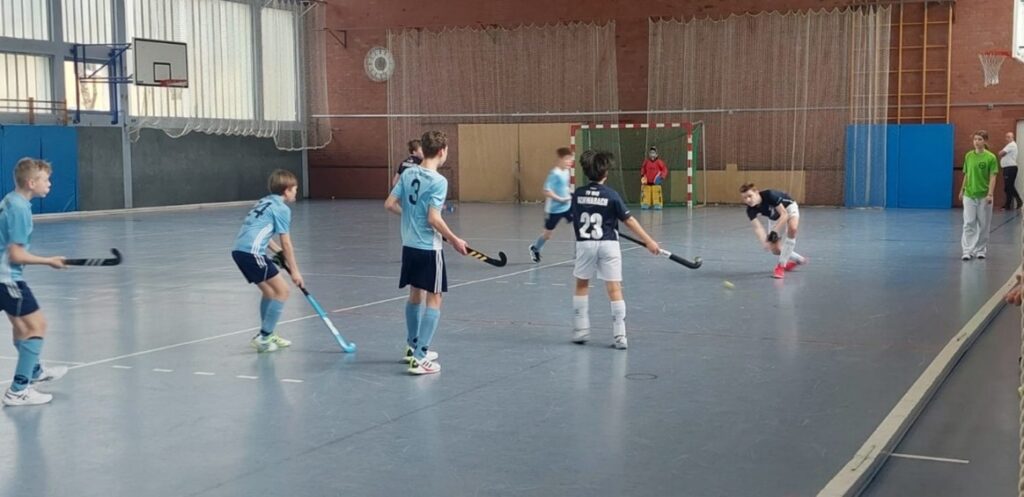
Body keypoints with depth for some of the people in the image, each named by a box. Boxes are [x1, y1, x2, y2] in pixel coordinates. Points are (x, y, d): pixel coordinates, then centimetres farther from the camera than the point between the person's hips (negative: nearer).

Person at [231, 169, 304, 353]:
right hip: (252, 252, -9)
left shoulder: (265, 202, 23)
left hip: (239, 250, 9)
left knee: (269, 290, 21)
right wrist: (295, 271, 2)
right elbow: (286, 243, -3)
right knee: (282, 290, -2)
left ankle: (267, 335, 28)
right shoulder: (282, 208, -3)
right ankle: (263, 338, -5)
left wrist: (279, 252, 22)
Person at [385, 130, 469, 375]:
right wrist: (455, 240, -10)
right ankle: (419, 358, -5)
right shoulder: (438, 181, -17)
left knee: (415, 295, 22)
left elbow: (390, 204, 5)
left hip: (409, 244, 7)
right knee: (434, 300, 0)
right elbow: (433, 218, -21)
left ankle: (413, 347, 36)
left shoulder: (408, 174, 3)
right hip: (429, 248, -7)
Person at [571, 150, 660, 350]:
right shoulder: (611, 195, -7)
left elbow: (574, 219, 10)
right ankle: (620, 336, -2)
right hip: (608, 245, -2)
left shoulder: (578, 194, 0)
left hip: (584, 244, 2)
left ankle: (580, 331, 22)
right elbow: (629, 220, -6)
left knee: (582, 286, 18)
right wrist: (649, 241, -1)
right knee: (614, 289, -1)